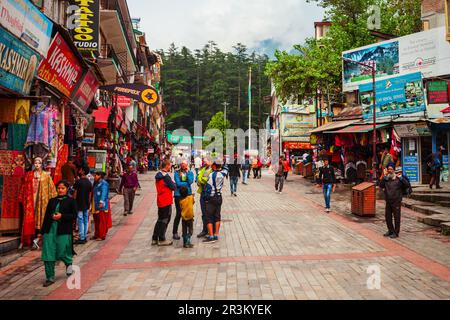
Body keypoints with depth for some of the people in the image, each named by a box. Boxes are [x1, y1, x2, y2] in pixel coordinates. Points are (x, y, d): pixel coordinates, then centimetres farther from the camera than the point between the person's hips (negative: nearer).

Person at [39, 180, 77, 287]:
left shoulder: (71, 201, 2)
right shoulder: (52, 201, 13)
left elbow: (74, 215, -4)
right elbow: (46, 216, 14)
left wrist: (61, 216, -17)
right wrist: (42, 232, 13)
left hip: (64, 231, -4)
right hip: (50, 230, 4)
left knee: (62, 253, -3)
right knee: (48, 255, 1)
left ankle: (69, 263, 31)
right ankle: (50, 278, 12)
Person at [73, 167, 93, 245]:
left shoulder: (78, 181, -13)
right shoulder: (89, 182, 6)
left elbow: (75, 193, -10)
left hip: (79, 204, -6)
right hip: (86, 205, 6)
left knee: (80, 221, -2)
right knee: (86, 221, 11)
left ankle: (82, 238, 0)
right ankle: (85, 237, 17)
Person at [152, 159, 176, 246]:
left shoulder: (158, 175, 10)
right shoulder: (166, 176, -19)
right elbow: (174, 187, -15)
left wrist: (171, 184, 5)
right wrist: (173, 183, 5)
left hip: (160, 201, 9)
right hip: (166, 201, -9)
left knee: (160, 220, 17)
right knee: (165, 220, 2)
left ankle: (154, 239, 21)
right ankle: (162, 240, 9)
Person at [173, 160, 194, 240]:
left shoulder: (190, 172, 6)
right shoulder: (177, 173, -1)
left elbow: (190, 182, -10)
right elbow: (178, 183, -11)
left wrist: (187, 172, -10)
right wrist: (186, 183, -7)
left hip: (188, 194, 3)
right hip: (178, 195, -2)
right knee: (179, 214, -2)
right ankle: (175, 232, 9)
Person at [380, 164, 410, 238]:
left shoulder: (398, 178, -6)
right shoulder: (386, 178, 5)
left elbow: (407, 185, -14)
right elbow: (381, 186, -7)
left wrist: (401, 177, -21)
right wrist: (384, 176, -13)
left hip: (396, 201, -5)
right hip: (388, 201, 5)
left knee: (396, 217, 3)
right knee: (388, 216, 14)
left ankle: (396, 232, 13)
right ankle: (390, 230, 30)